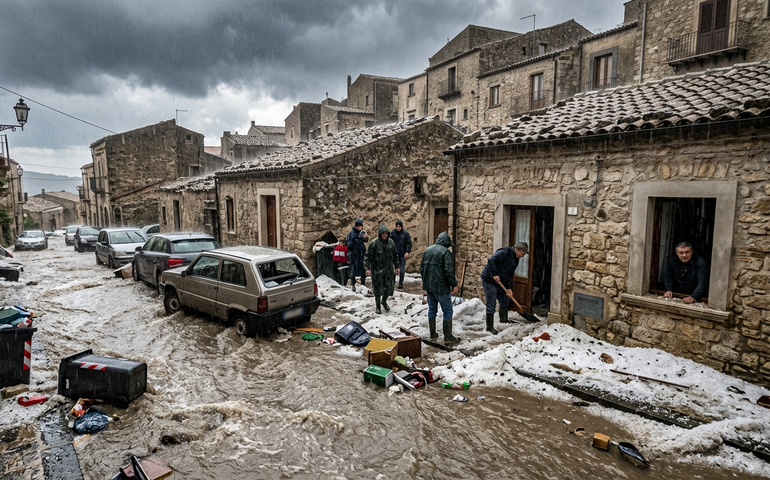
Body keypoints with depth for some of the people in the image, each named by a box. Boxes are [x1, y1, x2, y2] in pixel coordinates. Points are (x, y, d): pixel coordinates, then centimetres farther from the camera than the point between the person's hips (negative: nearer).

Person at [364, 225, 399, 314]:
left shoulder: (391, 242, 3)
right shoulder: (374, 243, -11)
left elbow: (395, 256, 13)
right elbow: (367, 256, -9)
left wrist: (396, 267, 12)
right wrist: (367, 268, -16)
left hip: (388, 269, 4)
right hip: (377, 269, -4)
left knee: (388, 287, 8)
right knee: (378, 288, 4)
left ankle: (384, 302, 36)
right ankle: (377, 306, 22)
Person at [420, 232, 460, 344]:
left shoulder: (427, 250, 10)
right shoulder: (445, 252, -13)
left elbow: (421, 268, 15)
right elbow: (449, 271, -20)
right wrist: (454, 284, -13)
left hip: (429, 286, 7)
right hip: (441, 287, -7)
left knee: (432, 309, 16)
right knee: (448, 311, 3)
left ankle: (433, 334, 23)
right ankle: (448, 337, 6)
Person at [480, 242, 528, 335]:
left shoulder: (516, 260, 10)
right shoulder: (505, 252, -19)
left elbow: (510, 275, 11)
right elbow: (491, 260, -30)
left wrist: (509, 288, 1)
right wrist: (494, 274, -29)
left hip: (500, 282, 9)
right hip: (489, 280, -9)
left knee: (505, 302, 17)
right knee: (491, 304, -6)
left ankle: (503, 322, 35)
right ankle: (489, 327, 2)